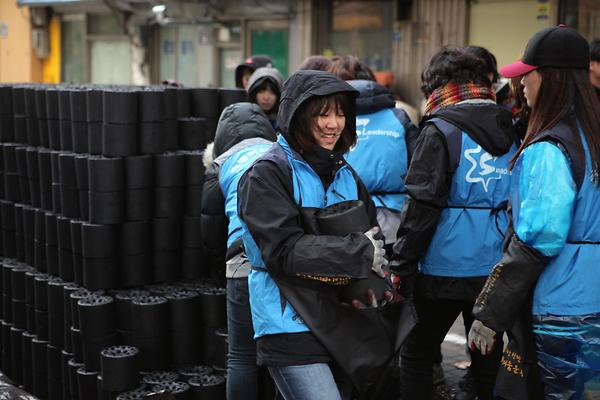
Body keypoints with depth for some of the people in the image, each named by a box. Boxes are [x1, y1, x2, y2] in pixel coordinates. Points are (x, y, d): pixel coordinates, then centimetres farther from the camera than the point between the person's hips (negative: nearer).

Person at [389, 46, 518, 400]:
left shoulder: (441, 131, -12)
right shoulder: (510, 132, 7)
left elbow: (423, 207, -16)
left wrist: (402, 266, -10)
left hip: (446, 268, -6)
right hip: (497, 269, 6)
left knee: (417, 356, 8)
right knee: (488, 358, 16)